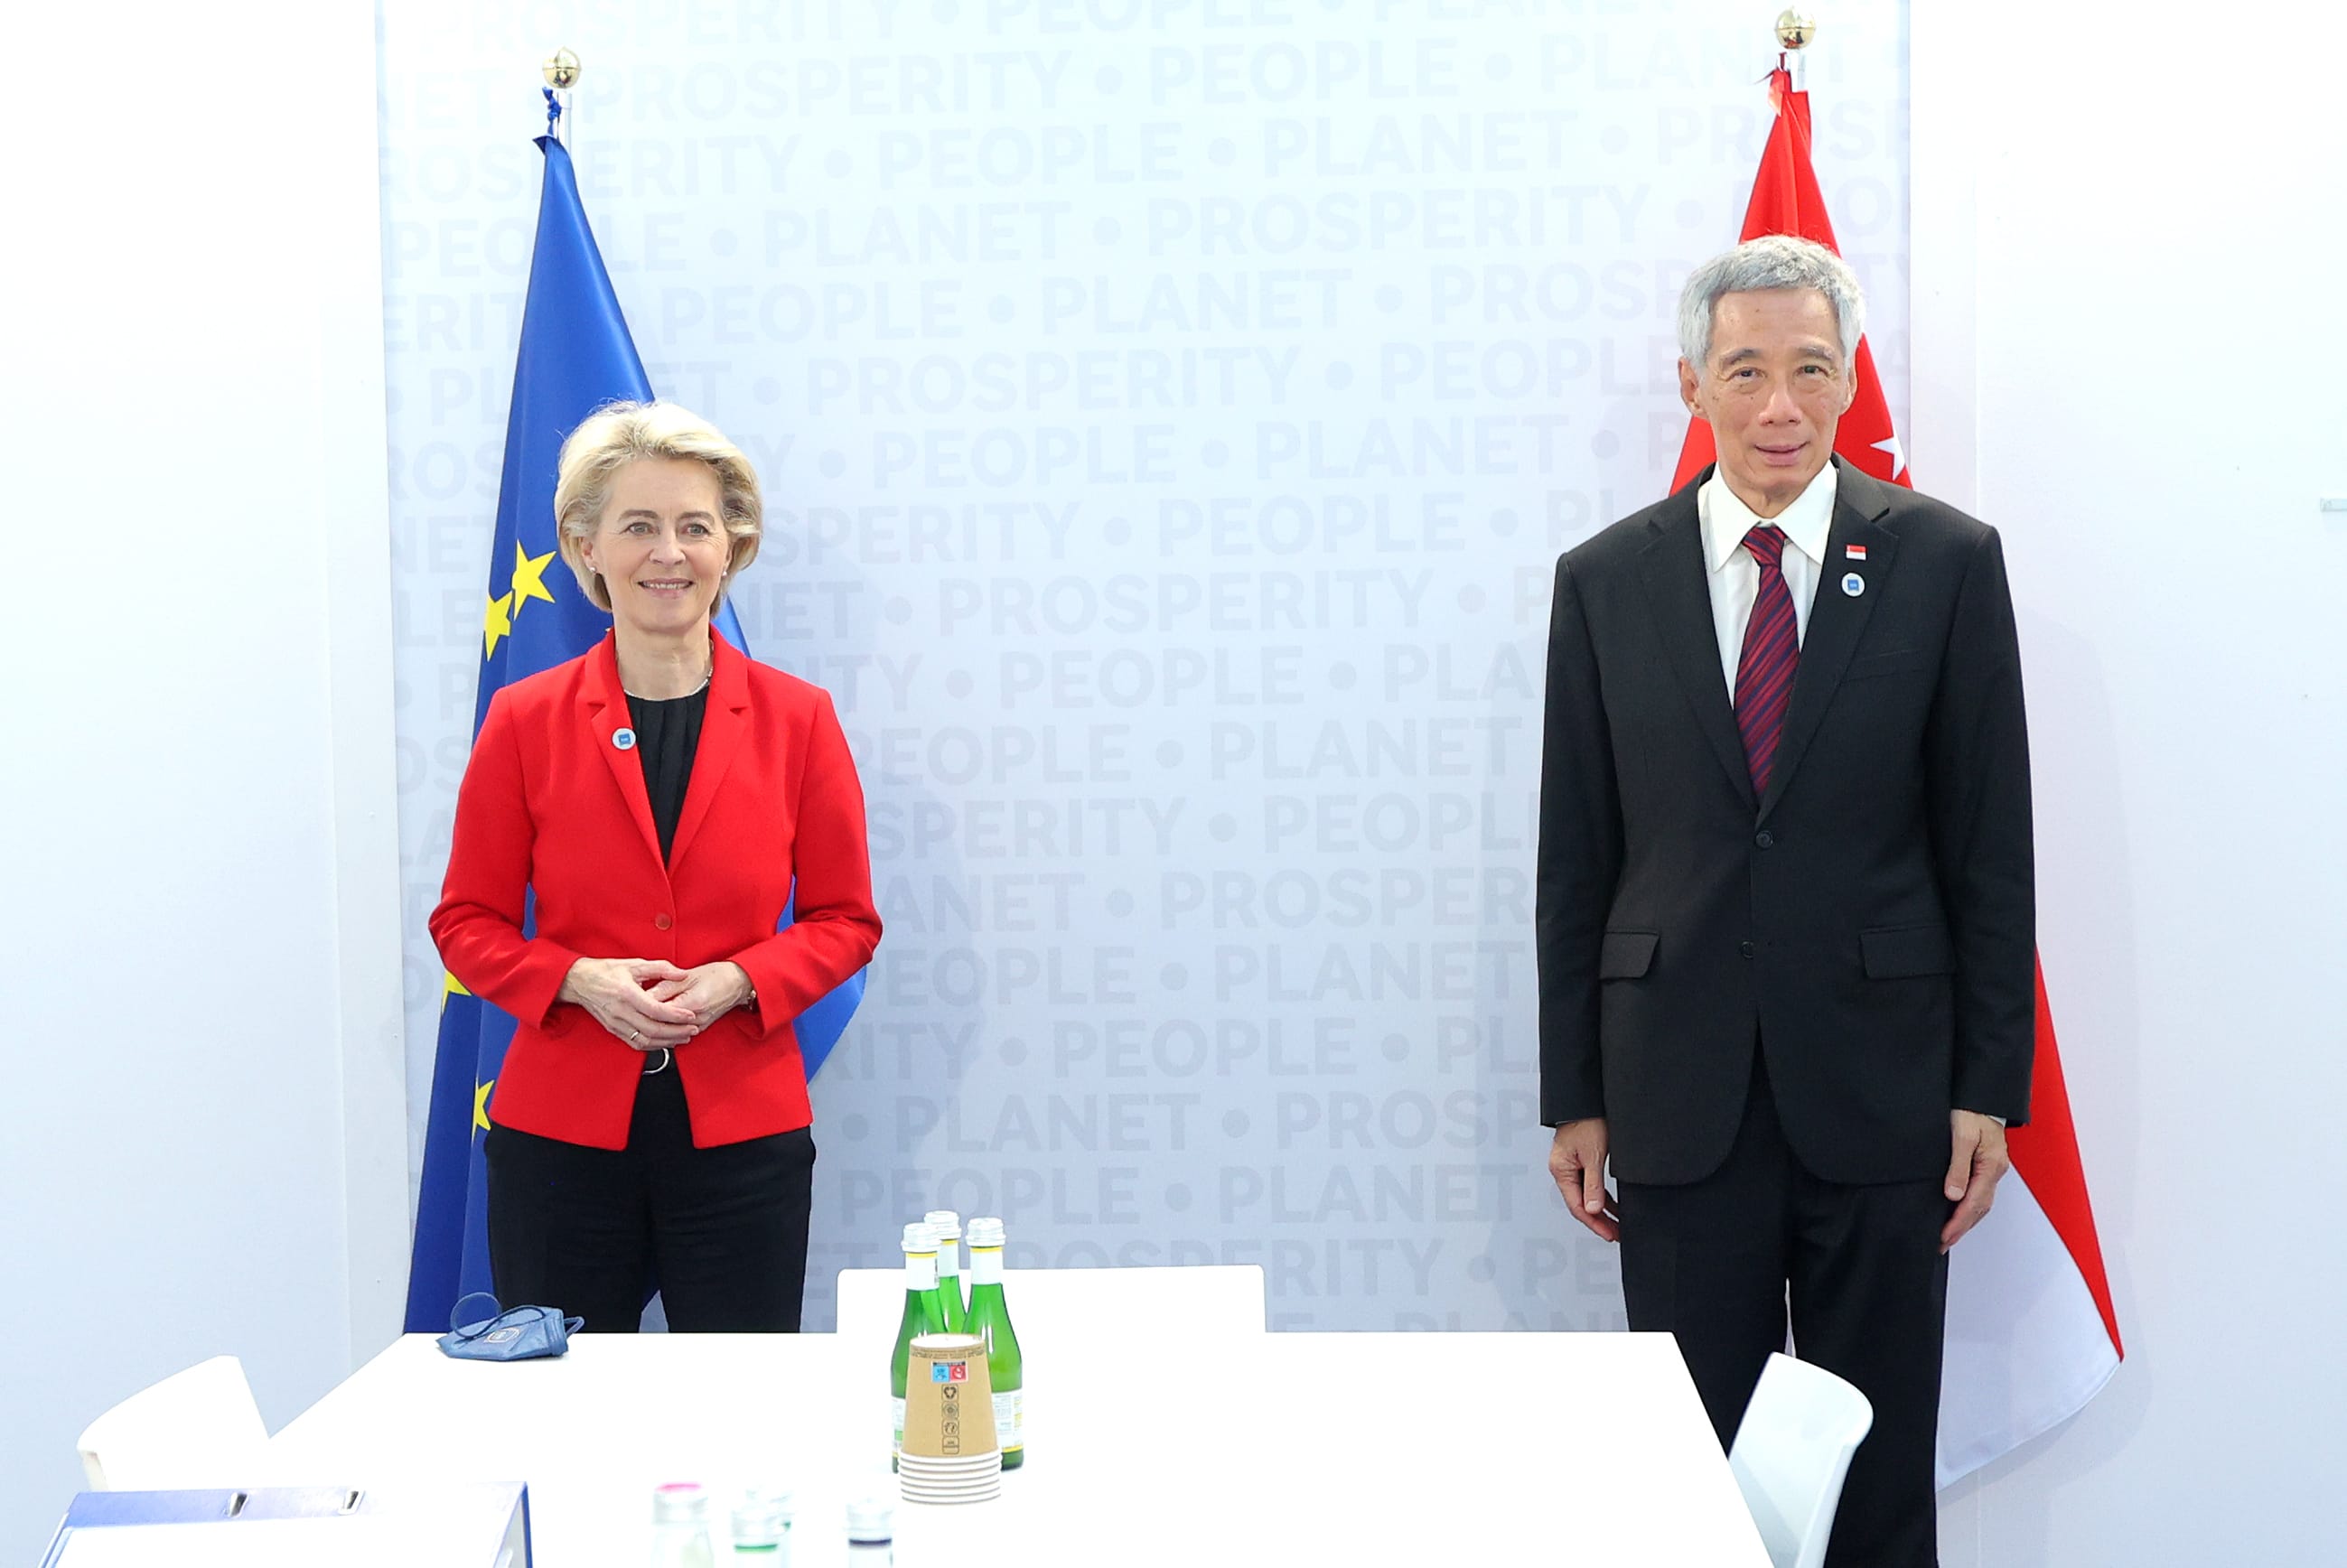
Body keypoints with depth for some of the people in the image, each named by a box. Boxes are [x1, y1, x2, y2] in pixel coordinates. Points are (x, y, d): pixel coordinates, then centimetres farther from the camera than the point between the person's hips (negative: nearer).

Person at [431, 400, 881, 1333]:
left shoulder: (797, 720, 2)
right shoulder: (525, 721, 1)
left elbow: (845, 921, 6)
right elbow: (468, 924, 5)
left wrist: (736, 980, -11)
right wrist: (579, 979, -13)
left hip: (741, 1135, 0)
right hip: (560, 1131, 0)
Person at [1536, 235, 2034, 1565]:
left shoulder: (1946, 561, 0)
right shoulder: (1606, 582, 3)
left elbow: (1991, 844, 1)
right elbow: (1576, 858, 5)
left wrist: (1990, 1086, -2)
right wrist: (1574, 1098, 4)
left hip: (1880, 1089, -1)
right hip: (1681, 1093, 1)